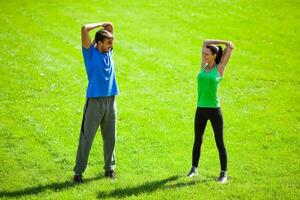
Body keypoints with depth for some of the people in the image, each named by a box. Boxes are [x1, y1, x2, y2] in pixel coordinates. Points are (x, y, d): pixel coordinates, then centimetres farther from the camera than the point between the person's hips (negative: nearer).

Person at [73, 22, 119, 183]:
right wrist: (101, 25, -2)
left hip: (111, 100, 6)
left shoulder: (109, 51, 12)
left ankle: (109, 168, 24)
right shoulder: (90, 53, -3)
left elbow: (110, 27, 21)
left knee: (110, 137, 12)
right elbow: (84, 29, -14)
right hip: (95, 101, -6)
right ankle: (78, 172, 2)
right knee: (86, 137, -2)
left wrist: (107, 25, 5)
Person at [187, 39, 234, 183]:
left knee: (219, 142, 0)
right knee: (198, 140, 14)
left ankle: (224, 173, 7)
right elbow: (205, 42, 13)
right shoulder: (203, 67, 8)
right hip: (200, 109, 5)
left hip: (214, 109, -5)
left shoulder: (219, 68, -4)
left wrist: (227, 44, 17)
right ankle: (194, 168, 27)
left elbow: (230, 47, -1)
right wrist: (222, 42, 12)